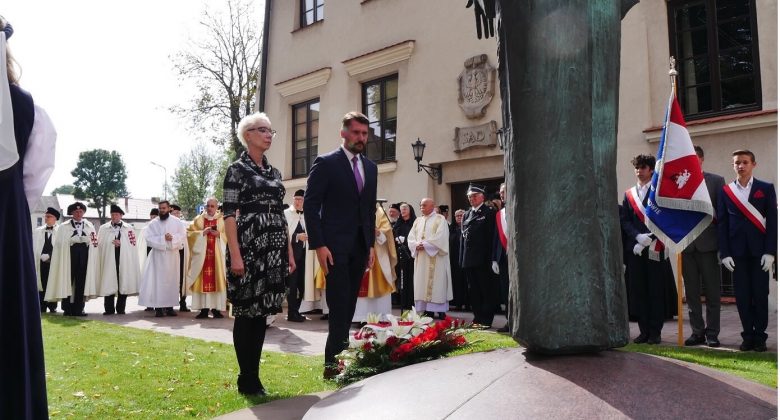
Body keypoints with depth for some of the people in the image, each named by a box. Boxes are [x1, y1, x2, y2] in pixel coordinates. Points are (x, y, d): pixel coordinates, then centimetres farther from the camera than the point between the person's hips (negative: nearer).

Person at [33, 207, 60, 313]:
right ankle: (42, 307, 10)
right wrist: (42, 256, -5)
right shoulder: (38, 231, 12)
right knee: (42, 285, 4)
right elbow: (34, 247, 7)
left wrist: (49, 256, -9)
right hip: (42, 263, 3)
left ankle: (52, 307, 11)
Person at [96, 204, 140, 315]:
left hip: (124, 261, 0)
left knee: (124, 284, 1)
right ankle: (109, 309, 5)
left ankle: (121, 309, 10)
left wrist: (121, 243, -9)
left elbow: (133, 244, 2)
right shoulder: (103, 228, 12)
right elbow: (99, 244, 8)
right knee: (108, 284, -2)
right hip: (109, 260, 0)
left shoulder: (128, 228, 9)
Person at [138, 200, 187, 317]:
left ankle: (169, 306, 9)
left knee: (171, 280, 3)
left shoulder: (176, 222, 5)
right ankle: (158, 307, -3)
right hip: (158, 256, -1)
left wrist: (172, 238, -17)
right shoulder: (153, 223, 4)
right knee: (158, 281, -4)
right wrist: (163, 238, -16)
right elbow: (149, 238, -6)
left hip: (173, 256, 1)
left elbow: (183, 236, -1)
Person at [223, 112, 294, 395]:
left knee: (262, 313, 9)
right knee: (246, 312, -1)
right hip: (249, 247, -7)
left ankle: (254, 376, 18)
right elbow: (229, 214, -11)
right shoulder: (237, 169, -3)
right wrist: (235, 255, -19)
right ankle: (247, 380, 9)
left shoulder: (274, 172, 16)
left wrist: (289, 252, 13)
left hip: (273, 249, 7)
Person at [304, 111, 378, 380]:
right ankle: (333, 363, -1)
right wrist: (318, 245, -15)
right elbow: (310, 206, -8)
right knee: (339, 305, -7)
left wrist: (371, 244, 12)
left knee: (348, 306, 8)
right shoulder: (326, 163, -4)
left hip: (360, 247, 6)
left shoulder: (370, 167, 14)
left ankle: (338, 357, 16)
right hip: (335, 246, -6)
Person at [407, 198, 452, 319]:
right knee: (422, 284, 3)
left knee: (436, 284, -6)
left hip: (435, 258, -6)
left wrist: (425, 245, -16)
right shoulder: (418, 221, 16)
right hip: (421, 258, 6)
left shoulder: (440, 219, -1)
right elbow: (411, 237, 9)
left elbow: (440, 237, -13)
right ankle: (427, 310, 7)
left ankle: (440, 312, -2)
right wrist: (416, 245, -10)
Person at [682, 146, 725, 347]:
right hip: (686, 245, 2)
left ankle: (712, 333, 11)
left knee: (712, 292, 3)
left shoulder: (716, 181, 3)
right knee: (691, 293, 8)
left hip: (708, 244, -2)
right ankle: (697, 332, 16)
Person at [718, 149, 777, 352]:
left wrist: (770, 252, -8)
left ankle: (760, 337, 13)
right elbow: (722, 224, 4)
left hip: (759, 251, -1)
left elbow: (773, 221, 0)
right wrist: (725, 253, -3)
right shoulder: (725, 191, 7)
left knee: (760, 295, 3)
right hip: (737, 252, 1)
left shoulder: (766, 189, 4)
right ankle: (748, 336, 13)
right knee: (742, 296, 3)